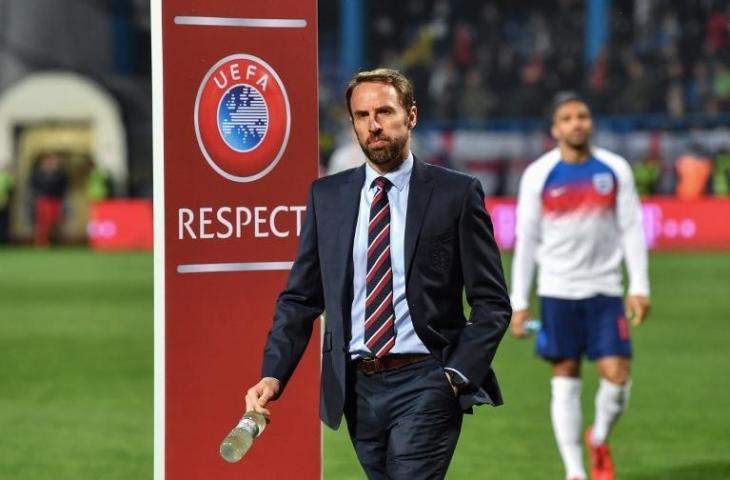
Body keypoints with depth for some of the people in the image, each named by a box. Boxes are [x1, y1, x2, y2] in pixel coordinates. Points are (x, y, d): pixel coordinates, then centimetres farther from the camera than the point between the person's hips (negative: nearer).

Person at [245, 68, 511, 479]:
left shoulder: (456, 194, -1)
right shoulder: (327, 196, 9)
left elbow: (492, 303, 0)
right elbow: (300, 298, 10)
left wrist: (458, 375, -11)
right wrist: (273, 375, -4)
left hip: (424, 384, -4)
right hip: (356, 387, 4)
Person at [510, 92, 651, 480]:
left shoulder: (615, 170, 2)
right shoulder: (539, 175, -1)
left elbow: (631, 229, 4)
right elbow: (526, 240, 2)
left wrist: (640, 287, -3)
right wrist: (519, 302, -1)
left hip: (604, 290, 1)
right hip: (557, 291, -1)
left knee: (617, 376, -7)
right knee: (565, 379, 0)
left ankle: (599, 440, 22)